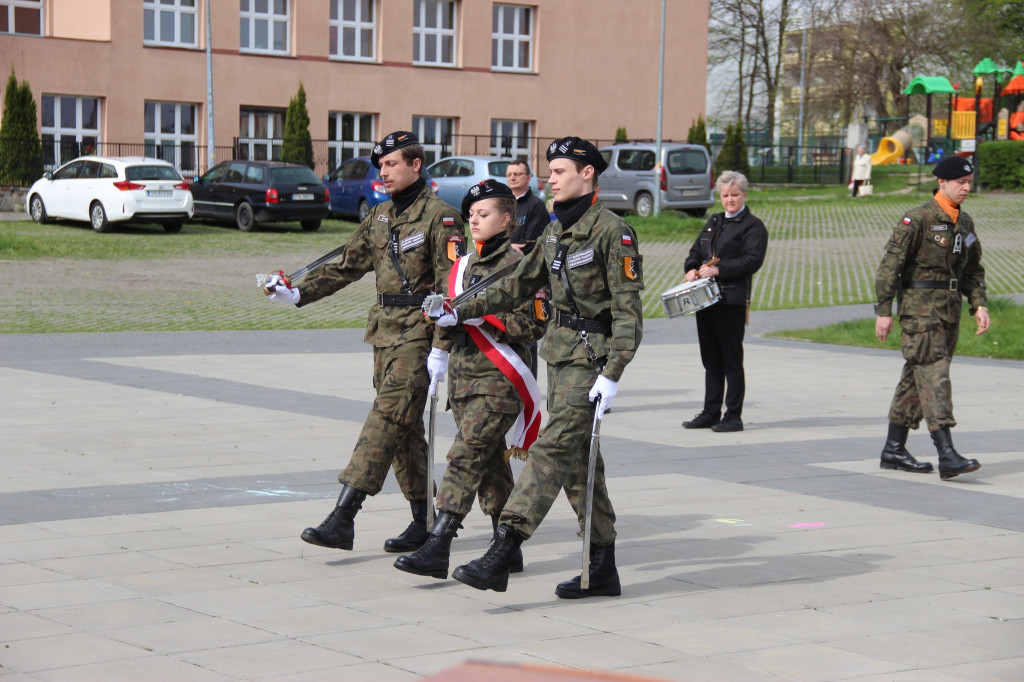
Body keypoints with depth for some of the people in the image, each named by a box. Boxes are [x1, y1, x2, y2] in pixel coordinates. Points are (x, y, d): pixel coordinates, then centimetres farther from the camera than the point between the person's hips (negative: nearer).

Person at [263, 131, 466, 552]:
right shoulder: (380, 217, 15)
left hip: (418, 332, -8)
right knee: (405, 428, 10)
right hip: (385, 330, 8)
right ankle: (423, 521, 18)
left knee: (388, 417, -14)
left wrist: (441, 348, -19)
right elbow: (347, 266, 18)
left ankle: (343, 518, -21)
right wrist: (298, 294, 6)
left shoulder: (440, 217, -9)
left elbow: (451, 287, -13)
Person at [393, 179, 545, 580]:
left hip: (499, 379, -8)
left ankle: (437, 549, -18)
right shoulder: (463, 266, 15)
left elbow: (534, 325, -13)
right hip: (464, 373, 8)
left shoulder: (517, 265, -7)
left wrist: (482, 314, -19)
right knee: (491, 462, 12)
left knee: (466, 457, -14)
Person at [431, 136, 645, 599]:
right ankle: (602, 568, 15)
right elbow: (519, 286, 23)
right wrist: (463, 312, 15)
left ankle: (499, 557, -20)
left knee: (553, 449, -14)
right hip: (560, 352, 9)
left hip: (591, 355, -9)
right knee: (577, 461, 9)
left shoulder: (613, 232, -12)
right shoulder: (555, 233, 14)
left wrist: (611, 374, -22)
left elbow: (628, 309, -15)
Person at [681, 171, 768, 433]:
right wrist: (692, 269, 0)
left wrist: (717, 270, -19)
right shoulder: (714, 222, 20)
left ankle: (734, 416, 0)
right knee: (711, 359, 11)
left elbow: (752, 261, -13)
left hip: (732, 300, -7)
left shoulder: (753, 226, -2)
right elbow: (696, 251, 22)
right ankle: (710, 413, 17)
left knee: (731, 360, -4)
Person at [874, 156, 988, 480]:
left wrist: (979, 304, 7)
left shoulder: (965, 222, 13)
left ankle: (894, 450, 20)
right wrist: (884, 310, -15)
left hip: (950, 309, 8)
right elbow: (891, 263, -12)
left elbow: (972, 269, 21)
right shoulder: (918, 219, -11)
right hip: (920, 308, -8)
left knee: (917, 378, 12)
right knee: (933, 375, -13)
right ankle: (947, 455, -19)